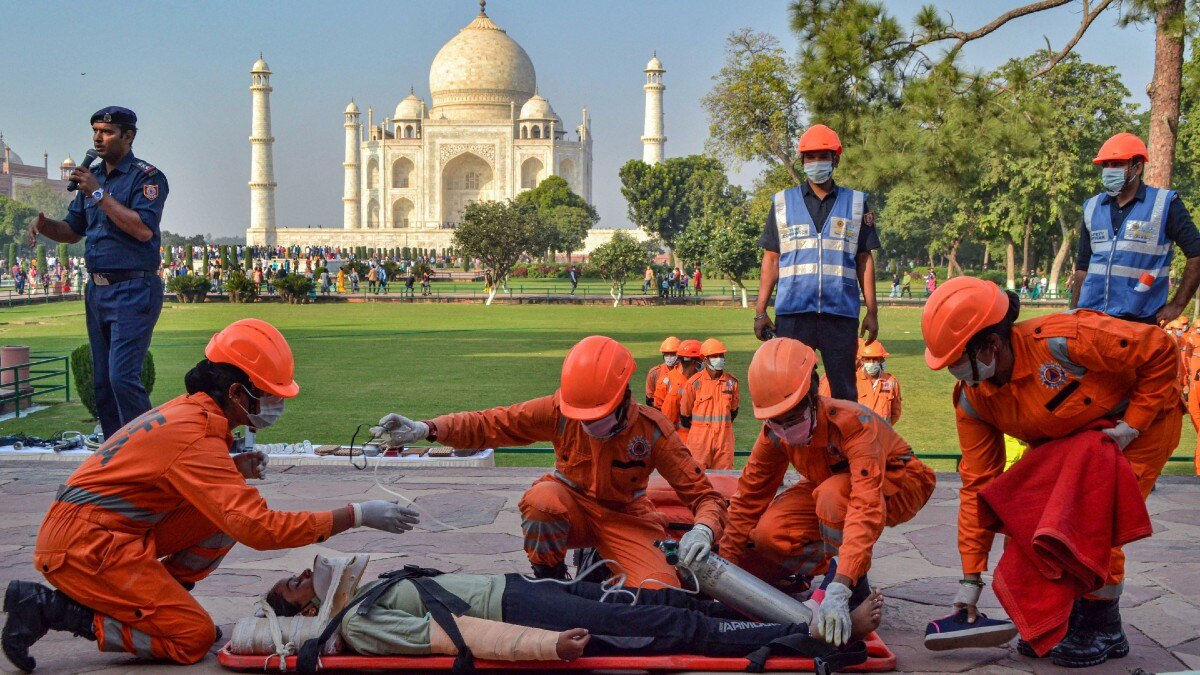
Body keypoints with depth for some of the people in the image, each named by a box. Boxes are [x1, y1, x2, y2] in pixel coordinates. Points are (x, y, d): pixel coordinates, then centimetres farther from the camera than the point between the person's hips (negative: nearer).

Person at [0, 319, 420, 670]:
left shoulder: (189, 411, 6)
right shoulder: (197, 438, -22)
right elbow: (259, 528, -26)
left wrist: (234, 469, 0)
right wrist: (357, 516, -23)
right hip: (85, 544, -9)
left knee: (229, 512, 2)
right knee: (193, 639, -7)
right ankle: (51, 608, -5)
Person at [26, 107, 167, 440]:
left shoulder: (147, 177, -8)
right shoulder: (92, 175, 16)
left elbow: (143, 229, -22)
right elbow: (72, 231, 20)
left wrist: (99, 194, -19)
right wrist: (43, 224, -1)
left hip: (133, 290, -8)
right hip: (97, 290, 8)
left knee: (123, 376, -17)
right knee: (102, 383, 10)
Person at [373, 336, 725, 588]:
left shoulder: (652, 430, -22)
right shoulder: (559, 411, -21)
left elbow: (705, 495, -18)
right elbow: (492, 424, -19)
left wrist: (703, 529, -41)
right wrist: (427, 429, -35)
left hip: (626, 519, 0)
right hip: (572, 503, 1)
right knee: (540, 500, -37)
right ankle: (550, 582, -10)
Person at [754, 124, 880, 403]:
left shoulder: (855, 203, 11)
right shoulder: (782, 202, 11)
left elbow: (865, 261, 11)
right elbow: (771, 259, 11)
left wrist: (872, 311, 6)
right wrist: (760, 311, 5)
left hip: (841, 314, 0)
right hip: (792, 313, 0)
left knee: (845, 393, 3)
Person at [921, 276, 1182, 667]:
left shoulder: (1061, 341, -38)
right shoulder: (971, 400, -17)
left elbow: (1160, 351, -27)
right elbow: (978, 483, -12)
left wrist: (1134, 422, -27)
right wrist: (971, 577, -12)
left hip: (1140, 419, -6)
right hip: (1067, 438, 6)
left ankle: (1104, 630, 3)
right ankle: (1061, 617, 12)